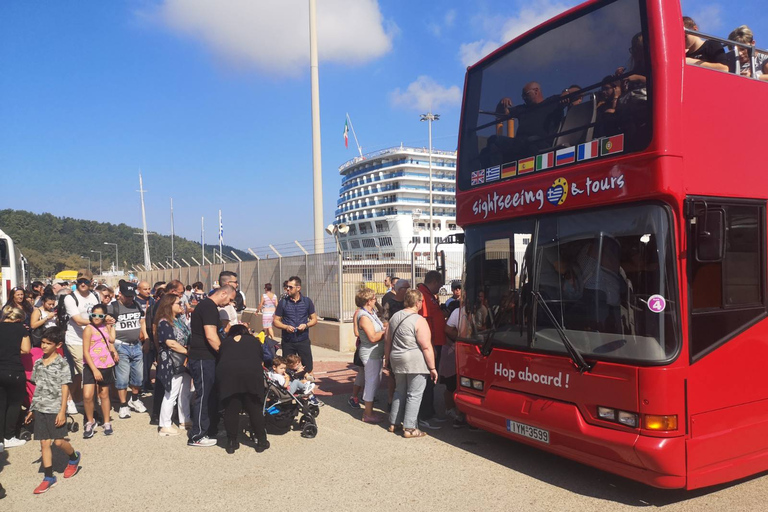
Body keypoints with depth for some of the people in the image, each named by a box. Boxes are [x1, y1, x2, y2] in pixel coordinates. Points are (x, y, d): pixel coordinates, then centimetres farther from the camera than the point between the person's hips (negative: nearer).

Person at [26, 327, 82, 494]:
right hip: (40, 409, 5)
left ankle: (74, 458, 28)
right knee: (44, 443, 5)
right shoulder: (38, 363, 7)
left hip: (55, 409, -5)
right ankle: (49, 477, 13)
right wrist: (32, 409, 14)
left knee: (58, 441, -2)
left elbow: (65, 389, -10)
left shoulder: (62, 364, -8)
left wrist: (62, 411, -14)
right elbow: (37, 388, 14)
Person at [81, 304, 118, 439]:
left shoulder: (106, 327, 7)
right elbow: (86, 352, -13)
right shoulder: (89, 329, -9)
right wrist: (95, 370, -16)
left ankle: (107, 423, 25)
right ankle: (90, 422, 10)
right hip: (91, 366, -4)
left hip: (106, 366, 4)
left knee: (104, 394, 13)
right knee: (87, 396, -13)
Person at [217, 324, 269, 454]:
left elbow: (219, 360, 29)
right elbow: (261, 361, 30)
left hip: (226, 373, 1)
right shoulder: (254, 341, 28)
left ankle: (231, 443, 19)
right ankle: (261, 442, 18)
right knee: (255, 409, 10)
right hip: (251, 373, -1)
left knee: (231, 409, 12)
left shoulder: (225, 342, 30)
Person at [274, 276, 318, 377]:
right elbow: (276, 321, 4)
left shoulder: (307, 301, 3)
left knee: (308, 368, 1)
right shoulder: (283, 303, 2)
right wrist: (286, 327, -15)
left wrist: (306, 325, -12)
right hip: (288, 341, 0)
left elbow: (314, 319, 8)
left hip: (303, 340, 0)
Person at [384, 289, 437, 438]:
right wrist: (432, 368, -10)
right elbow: (426, 347, -16)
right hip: (416, 363, -7)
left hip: (397, 361, 7)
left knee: (400, 392, 19)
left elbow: (387, 342, 15)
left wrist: (388, 359, 24)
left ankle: (394, 423, 24)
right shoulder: (419, 321, -13)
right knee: (414, 395, 1)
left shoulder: (395, 317, 9)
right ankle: (409, 428, 5)